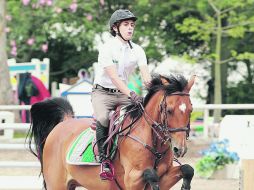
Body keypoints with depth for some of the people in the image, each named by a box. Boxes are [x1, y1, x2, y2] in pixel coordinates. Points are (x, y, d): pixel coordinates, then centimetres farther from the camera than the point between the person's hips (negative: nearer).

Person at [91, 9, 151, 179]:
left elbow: (146, 75, -12)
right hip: (103, 92, -5)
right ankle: (103, 159, -24)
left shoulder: (137, 50, 2)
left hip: (123, 94, 5)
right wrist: (131, 94, -40)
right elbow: (113, 76, -25)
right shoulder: (107, 48, -14)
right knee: (103, 118, -34)